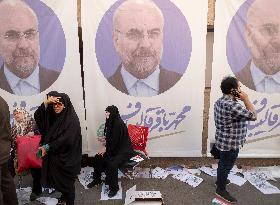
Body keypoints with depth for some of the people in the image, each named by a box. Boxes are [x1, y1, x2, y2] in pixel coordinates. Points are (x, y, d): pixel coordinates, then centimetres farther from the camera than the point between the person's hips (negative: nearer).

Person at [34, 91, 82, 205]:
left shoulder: (72, 120, -18)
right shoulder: (52, 116, 4)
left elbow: (66, 139, -24)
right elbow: (37, 117, -7)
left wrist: (47, 147, -26)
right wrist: (46, 102, -20)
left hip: (66, 157, -7)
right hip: (54, 155, 7)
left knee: (67, 181, 6)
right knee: (58, 178, 19)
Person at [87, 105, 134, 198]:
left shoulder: (119, 124, -24)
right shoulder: (110, 122, 2)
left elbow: (116, 141, -22)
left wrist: (107, 150, -11)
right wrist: (106, 149, 1)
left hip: (124, 151, -9)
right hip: (113, 148, 9)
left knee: (112, 164, -29)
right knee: (97, 158, 1)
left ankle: (114, 188, -9)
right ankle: (97, 179, 21)